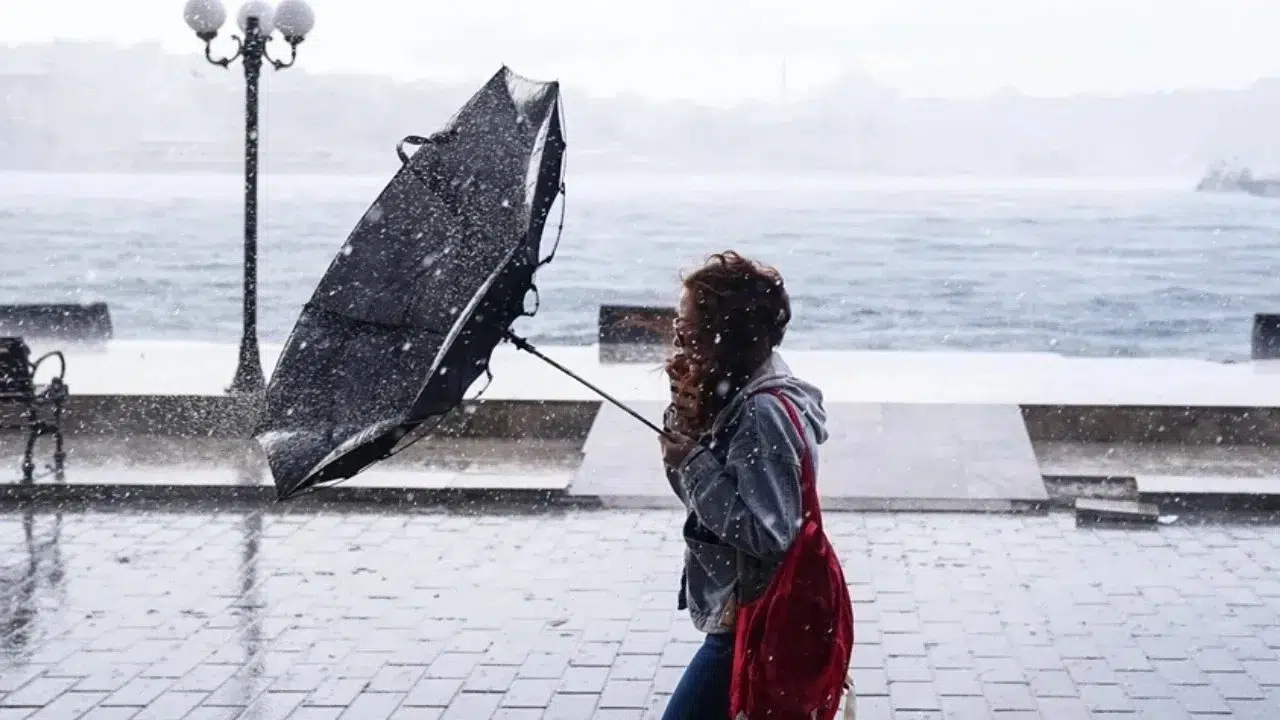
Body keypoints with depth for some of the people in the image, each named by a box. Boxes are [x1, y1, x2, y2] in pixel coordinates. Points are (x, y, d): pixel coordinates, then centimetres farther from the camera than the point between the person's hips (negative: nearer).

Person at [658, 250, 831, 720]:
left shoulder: (765, 413, -23)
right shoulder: (737, 395, 6)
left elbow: (768, 534, -27)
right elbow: (699, 495, 10)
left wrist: (694, 462, -23)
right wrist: (685, 422, -6)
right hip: (748, 615, 10)